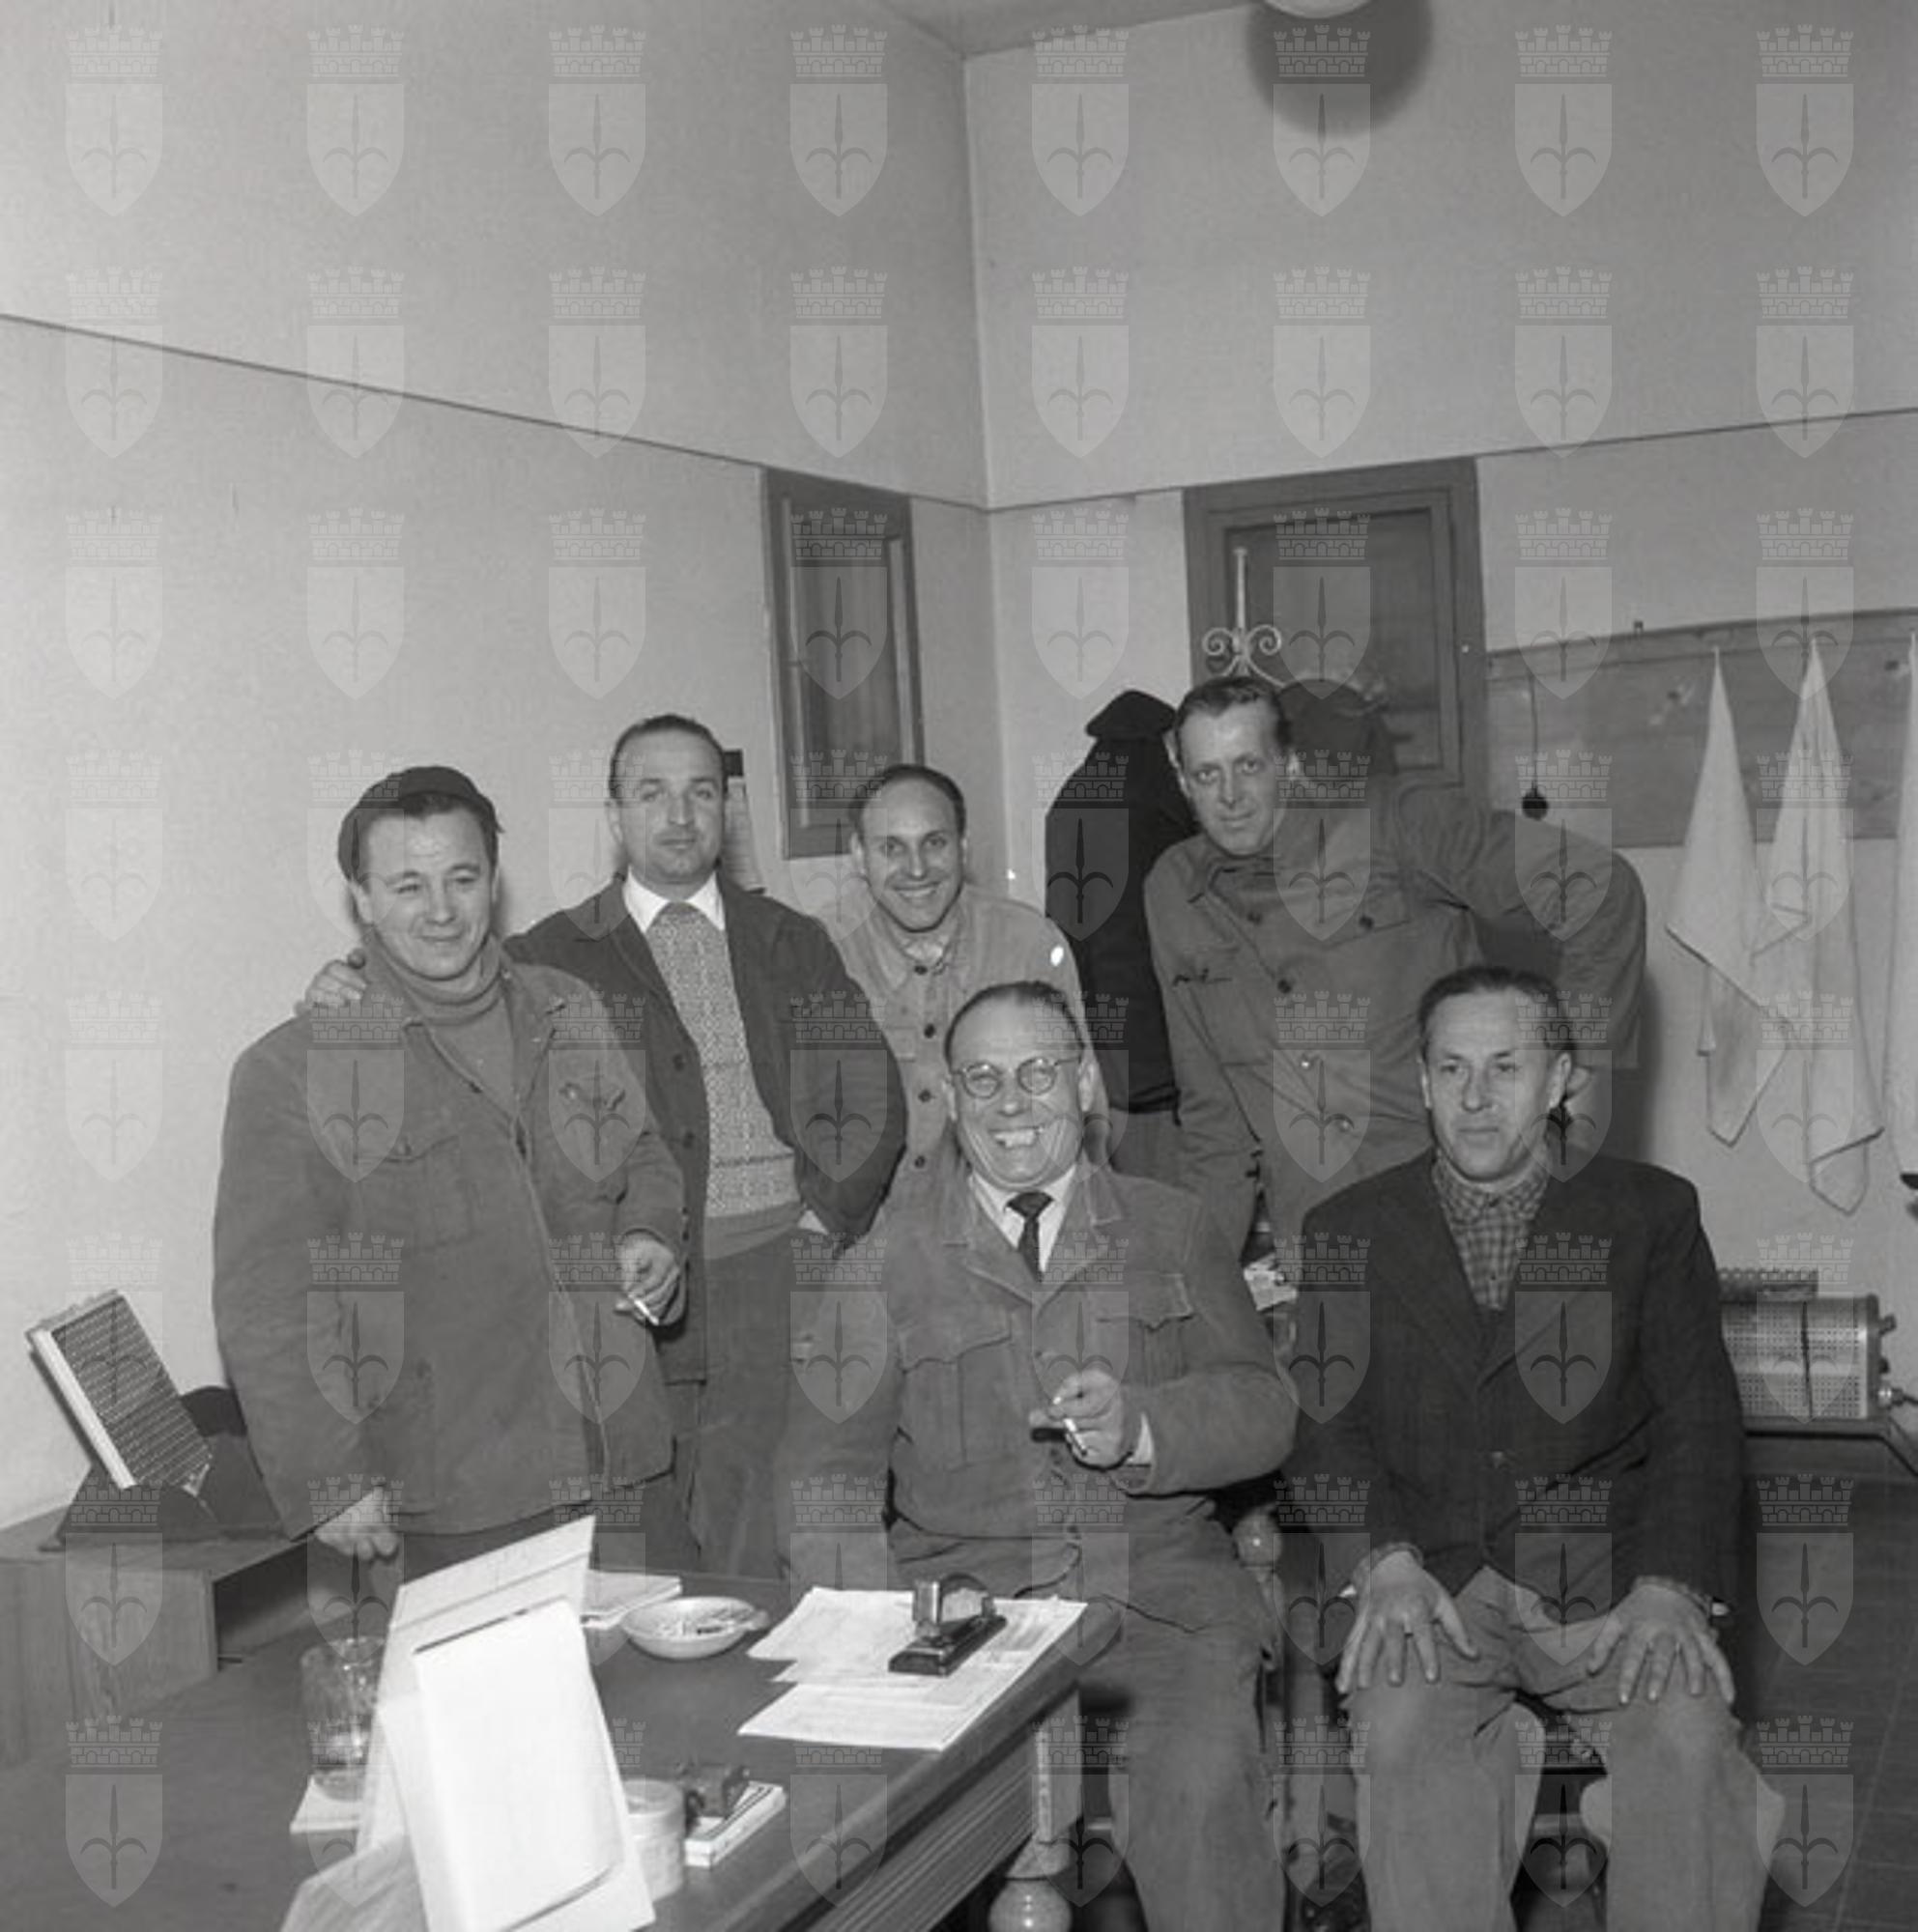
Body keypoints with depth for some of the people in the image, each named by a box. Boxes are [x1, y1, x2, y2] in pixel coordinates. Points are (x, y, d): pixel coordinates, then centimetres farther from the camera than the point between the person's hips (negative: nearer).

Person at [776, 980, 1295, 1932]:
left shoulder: (1171, 1228, 14)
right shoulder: (891, 1253, 11)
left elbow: (1263, 1407, 7)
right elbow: (824, 1456, 4)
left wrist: (1141, 1425, -15)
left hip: (1158, 1591, 0)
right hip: (963, 1592, 0)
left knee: (1202, 1783, -27)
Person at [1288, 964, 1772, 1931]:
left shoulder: (1649, 1214, 10)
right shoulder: (1345, 1232, 11)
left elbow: (1699, 1418, 4)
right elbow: (1325, 1426, 4)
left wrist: (1669, 1586, -12)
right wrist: (1384, 1558, -14)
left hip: (1606, 1576, 0)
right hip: (1427, 1572, 0)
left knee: (1688, 1734, -27)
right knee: (1405, 1727, -29)